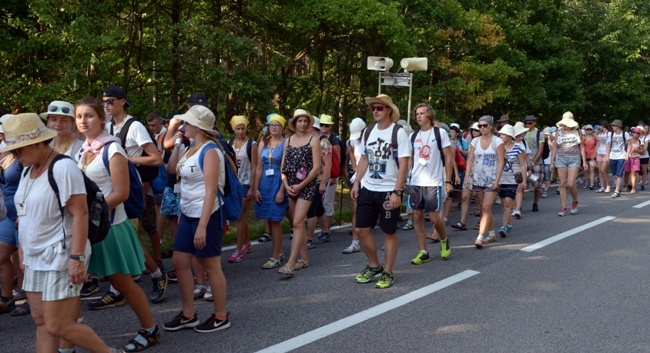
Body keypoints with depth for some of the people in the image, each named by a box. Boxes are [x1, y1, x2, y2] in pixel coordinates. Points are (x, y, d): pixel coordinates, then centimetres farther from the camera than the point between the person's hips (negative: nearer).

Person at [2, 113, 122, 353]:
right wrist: (25, 254, 18)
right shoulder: (28, 171, 10)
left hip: (61, 257, -8)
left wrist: (77, 258, -24)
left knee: (58, 326, -6)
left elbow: (80, 214, -20)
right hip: (36, 259, 8)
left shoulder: (62, 167, -16)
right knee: (41, 321, 11)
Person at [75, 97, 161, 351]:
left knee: (121, 282, 3)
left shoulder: (112, 149, -12)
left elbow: (121, 193, -18)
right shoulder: (83, 150, 9)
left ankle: (150, 330, 20)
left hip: (109, 224, -7)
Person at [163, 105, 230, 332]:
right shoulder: (191, 148, 8)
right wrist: (171, 135, 14)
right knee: (179, 262, 10)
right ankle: (188, 314, 22)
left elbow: (211, 192, -22)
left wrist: (202, 226, -26)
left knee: (211, 266, 2)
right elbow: (172, 168, 23)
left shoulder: (209, 152, -17)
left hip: (206, 215, -9)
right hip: (188, 214, 9)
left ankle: (221, 317, 15)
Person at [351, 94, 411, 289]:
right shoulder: (368, 131, 7)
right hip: (368, 189, 6)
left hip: (389, 191, -6)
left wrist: (397, 192, -18)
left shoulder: (398, 132, -10)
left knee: (389, 232, 4)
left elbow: (403, 165, -13)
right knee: (361, 229, 7)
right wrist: (356, 182, 8)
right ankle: (374, 266, 27)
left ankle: (388, 273, 18)